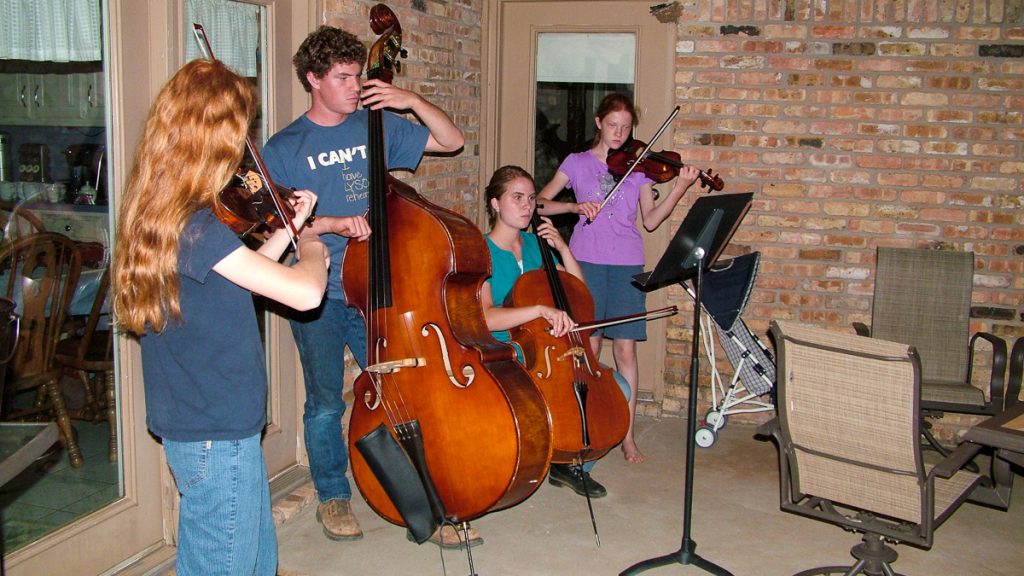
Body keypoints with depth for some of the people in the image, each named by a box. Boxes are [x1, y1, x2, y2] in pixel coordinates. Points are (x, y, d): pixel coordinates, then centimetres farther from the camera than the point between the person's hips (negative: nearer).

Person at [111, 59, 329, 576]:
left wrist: (288, 227, 12)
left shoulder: (157, 211, 5)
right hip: (215, 434, -10)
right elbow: (304, 292, -29)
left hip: (192, 418, 10)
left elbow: (237, 278, 15)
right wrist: (313, 248, -8)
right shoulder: (193, 224, -25)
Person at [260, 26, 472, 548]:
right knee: (325, 404, 10)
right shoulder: (284, 148, -1)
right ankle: (333, 498, 31)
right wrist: (331, 222, -21)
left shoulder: (376, 127, 6)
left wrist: (413, 102, -5)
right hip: (319, 298, -2)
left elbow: (452, 140, 9)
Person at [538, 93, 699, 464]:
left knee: (625, 350, 0)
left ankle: (627, 436, 7)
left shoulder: (638, 167, 10)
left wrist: (679, 189, -9)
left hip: (627, 265, 1)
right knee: (590, 346, 2)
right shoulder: (577, 162, 7)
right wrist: (575, 206, -14)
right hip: (586, 261, -1)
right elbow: (540, 204, 1)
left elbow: (651, 220, 3)